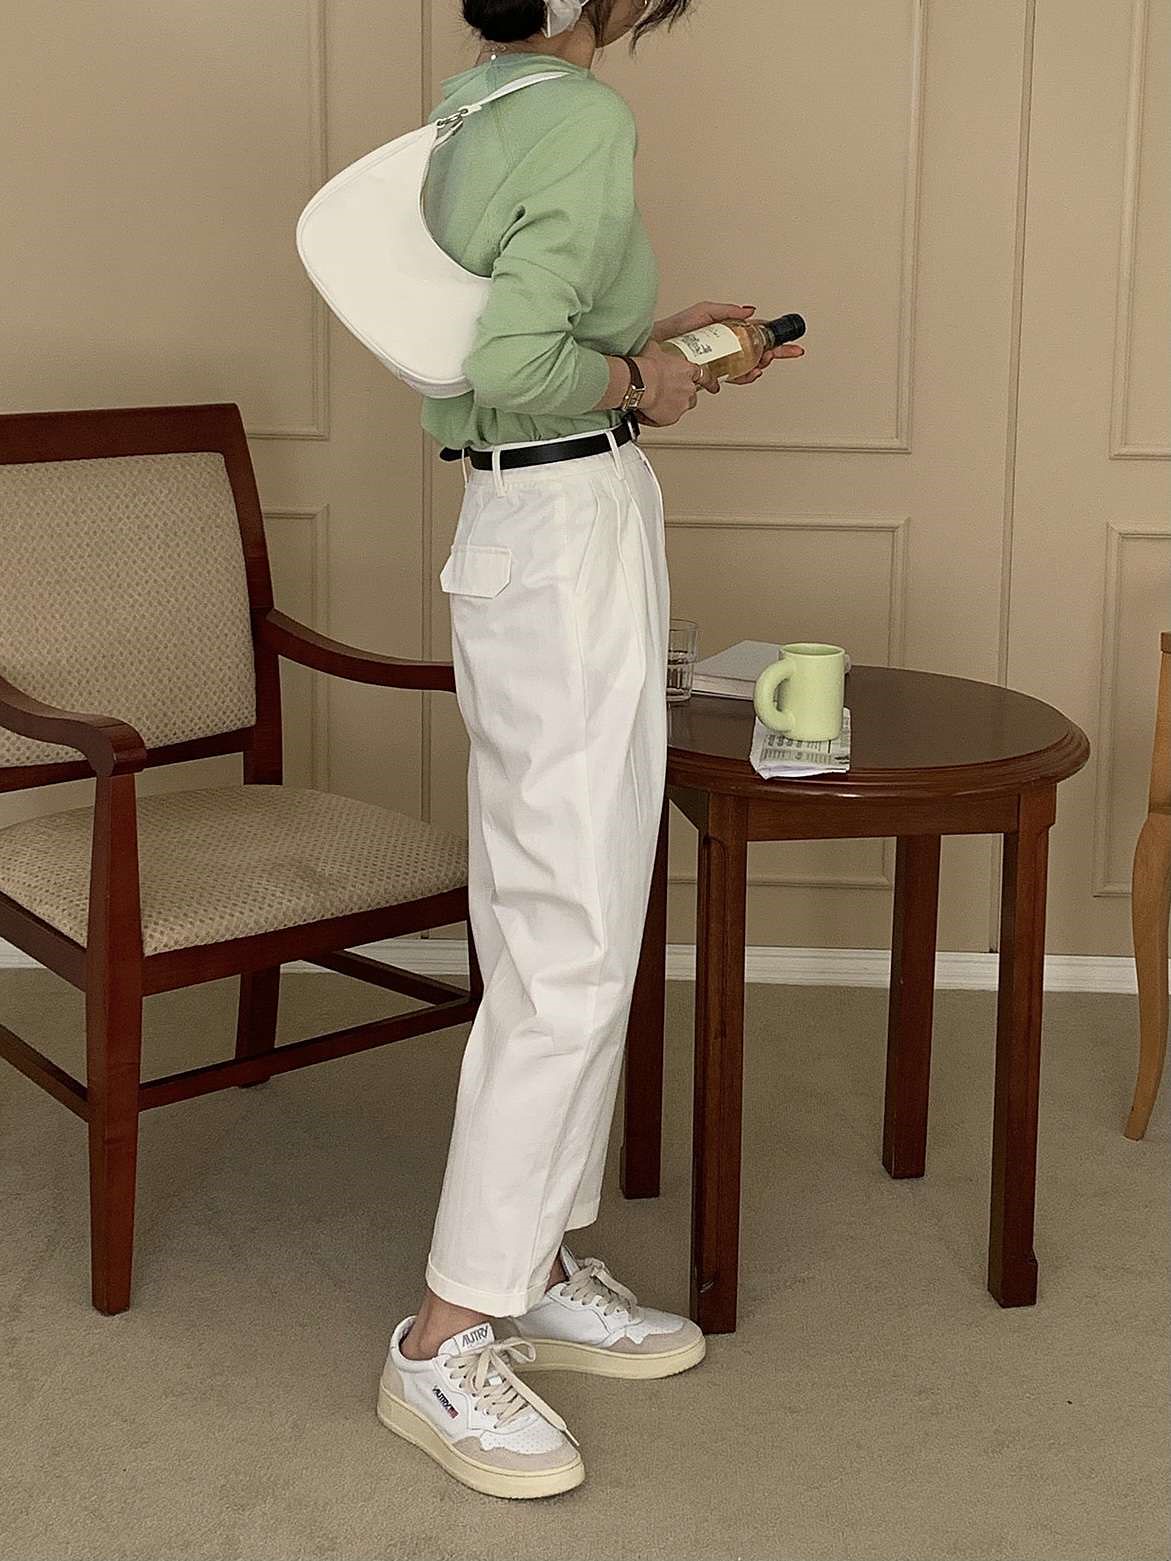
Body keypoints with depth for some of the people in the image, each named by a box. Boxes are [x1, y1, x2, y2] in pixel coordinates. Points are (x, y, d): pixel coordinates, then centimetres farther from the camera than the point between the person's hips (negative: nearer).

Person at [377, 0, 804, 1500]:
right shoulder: (584, 120, -17)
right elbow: (505, 366, -27)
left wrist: (647, 345, 16)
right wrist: (636, 384, -10)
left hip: (518, 531, 10)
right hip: (571, 545, -10)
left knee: (549, 933, 14)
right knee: (570, 952, -5)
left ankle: (538, 1271, 26)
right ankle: (443, 1341, 3)